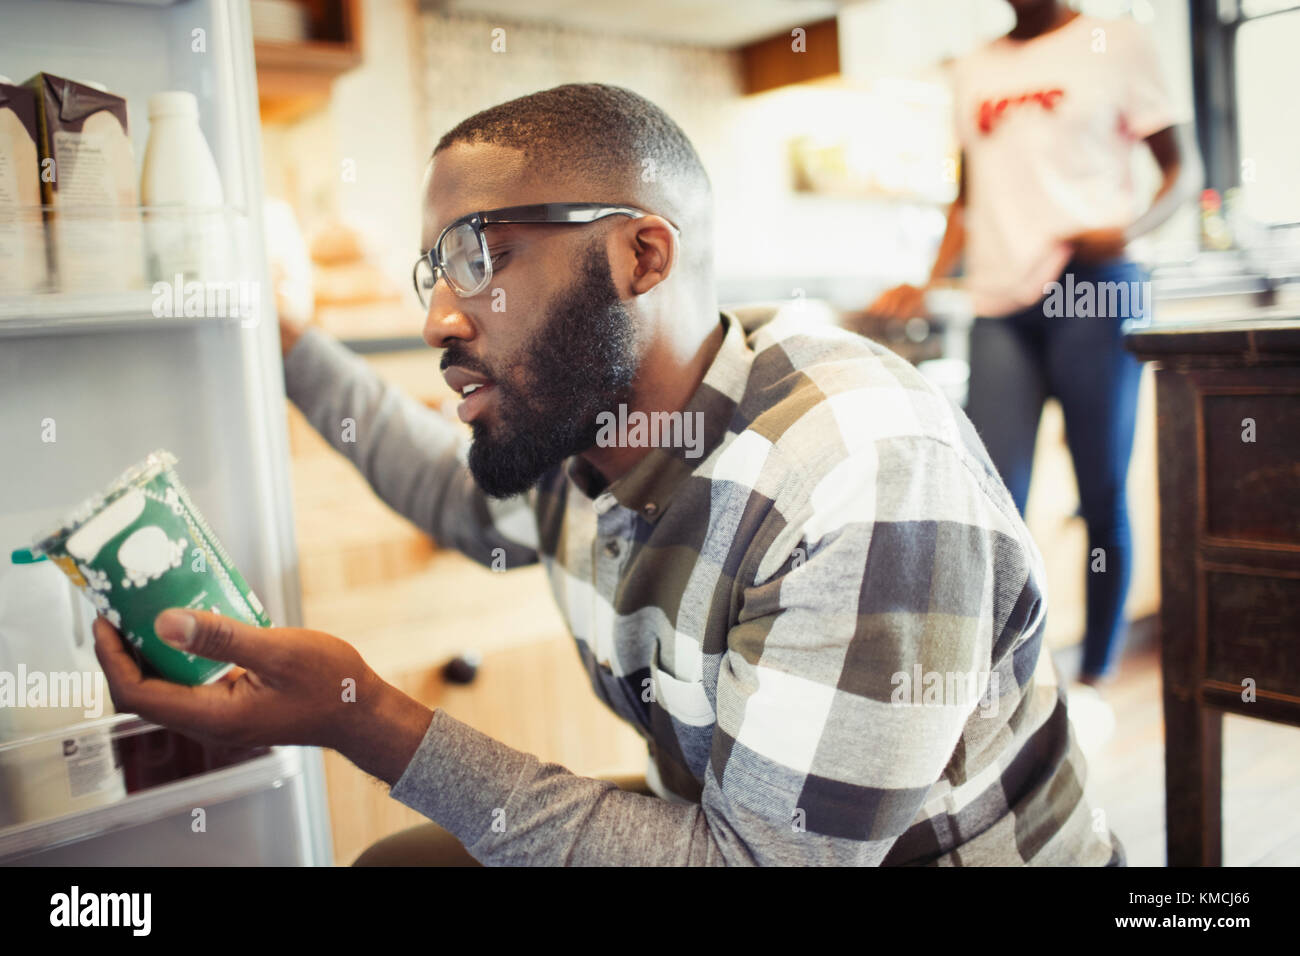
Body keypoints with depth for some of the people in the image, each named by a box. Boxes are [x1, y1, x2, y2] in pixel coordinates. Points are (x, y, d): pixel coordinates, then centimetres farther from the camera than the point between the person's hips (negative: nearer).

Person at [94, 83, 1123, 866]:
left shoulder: (864, 476, -30)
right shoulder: (574, 434, -5)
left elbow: (753, 863, -28)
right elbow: (462, 491, 20)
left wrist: (366, 722, -31)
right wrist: (282, 341, 17)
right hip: (727, 824, 7)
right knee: (396, 861, 3)